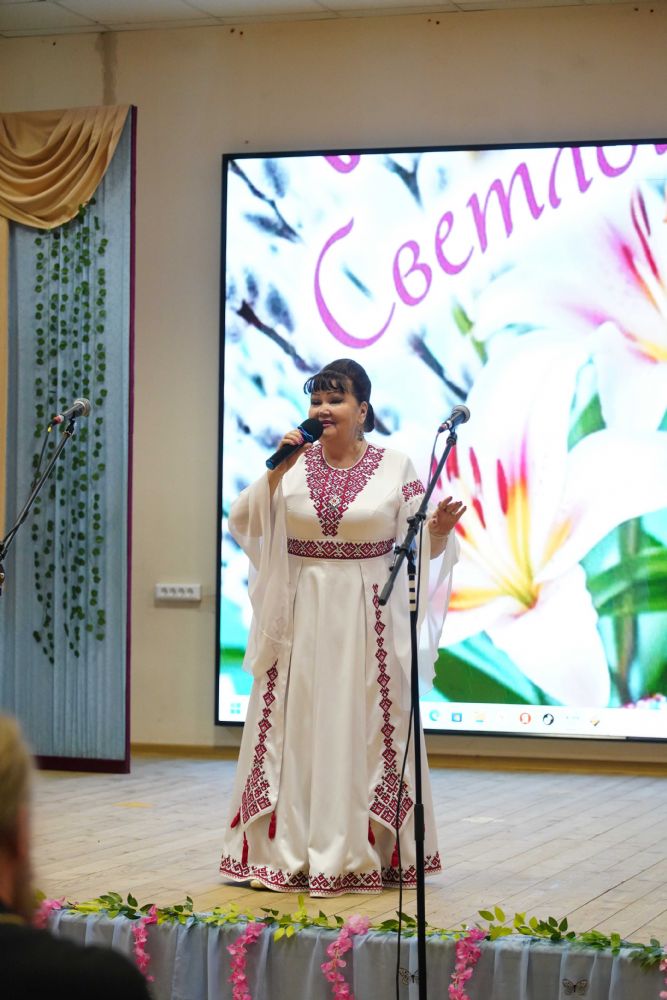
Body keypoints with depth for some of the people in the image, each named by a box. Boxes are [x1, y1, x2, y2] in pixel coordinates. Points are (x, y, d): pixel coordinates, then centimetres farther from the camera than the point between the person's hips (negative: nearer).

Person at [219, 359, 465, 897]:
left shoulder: (396, 467, 2)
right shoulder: (294, 462, 6)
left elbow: (421, 546, 2)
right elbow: (243, 523, 0)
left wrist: (441, 527, -19)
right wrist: (274, 474, -11)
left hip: (367, 620, -2)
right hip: (301, 616, 2)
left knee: (362, 731, 0)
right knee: (295, 728, 1)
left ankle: (363, 853, 7)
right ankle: (286, 854, 8)